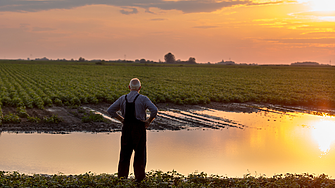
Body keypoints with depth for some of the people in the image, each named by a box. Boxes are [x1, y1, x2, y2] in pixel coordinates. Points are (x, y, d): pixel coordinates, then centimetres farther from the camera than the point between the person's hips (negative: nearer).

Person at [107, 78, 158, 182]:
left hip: (126, 127, 3)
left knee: (125, 153, 12)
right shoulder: (143, 99, -7)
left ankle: (122, 177, 16)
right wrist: (149, 121, -5)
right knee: (140, 153, 7)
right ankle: (139, 177, 7)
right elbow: (154, 110, -19)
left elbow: (110, 110, 6)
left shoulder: (123, 99, 4)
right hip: (139, 128, -3)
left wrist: (121, 119, 9)